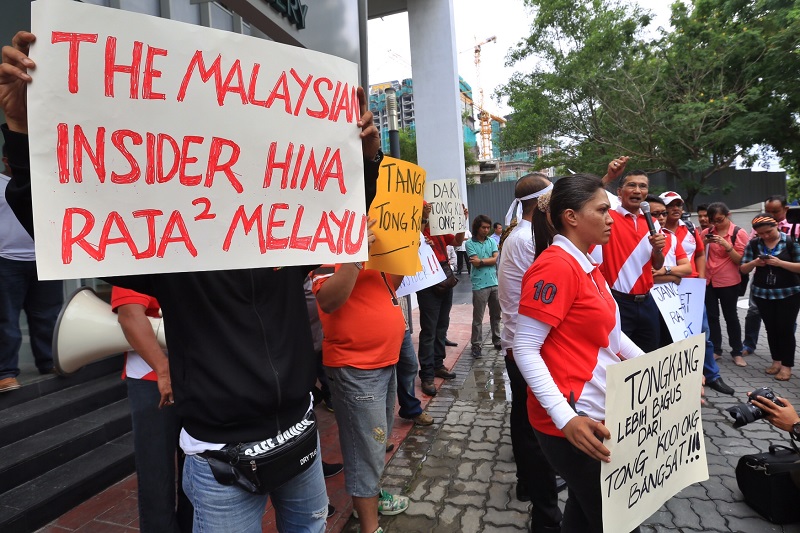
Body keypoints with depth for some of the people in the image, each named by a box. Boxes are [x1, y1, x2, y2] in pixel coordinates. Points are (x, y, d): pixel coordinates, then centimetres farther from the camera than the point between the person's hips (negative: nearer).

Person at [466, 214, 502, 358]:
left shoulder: (492, 241, 8)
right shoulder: (470, 243, -4)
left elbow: (495, 259, -3)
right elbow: (476, 263, -13)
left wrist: (481, 261, -11)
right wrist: (489, 260, -4)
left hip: (494, 283, 5)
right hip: (479, 285, -5)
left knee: (496, 315, 16)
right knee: (478, 317, 0)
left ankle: (497, 341, 31)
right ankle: (476, 345, 8)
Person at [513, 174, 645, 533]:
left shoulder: (585, 264, 10)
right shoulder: (556, 265, -20)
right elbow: (525, 349, -24)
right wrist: (566, 418, -29)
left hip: (596, 412, 9)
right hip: (574, 420, -9)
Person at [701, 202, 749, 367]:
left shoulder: (738, 233, -6)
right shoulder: (707, 232, 4)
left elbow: (740, 260, -9)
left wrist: (726, 245, -23)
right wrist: (704, 242, -9)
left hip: (728, 282, -3)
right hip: (708, 280, 3)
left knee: (730, 316, 6)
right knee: (711, 316, 8)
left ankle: (737, 352, 17)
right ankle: (715, 349, 18)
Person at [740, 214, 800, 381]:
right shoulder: (753, 244, 1)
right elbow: (743, 269, 3)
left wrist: (780, 262, -23)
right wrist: (754, 263, -16)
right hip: (762, 293, 3)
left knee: (785, 329, -1)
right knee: (771, 329, 10)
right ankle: (776, 360, 23)